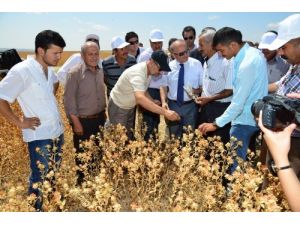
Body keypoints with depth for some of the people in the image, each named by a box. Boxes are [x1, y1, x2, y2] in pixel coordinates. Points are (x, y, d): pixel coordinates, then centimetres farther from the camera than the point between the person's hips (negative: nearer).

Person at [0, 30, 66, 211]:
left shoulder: (49, 69, 5)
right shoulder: (22, 71, -18)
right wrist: (20, 122, -16)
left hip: (58, 131, 8)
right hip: (39, 135, -7)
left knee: (54, 174, 21)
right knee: (39, 179, 7)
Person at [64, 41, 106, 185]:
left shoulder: (100, 71, 6)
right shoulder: (75, 73, -14)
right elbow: (69, 99, -15)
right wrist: (76, 122, -15)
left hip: (99, 118, 6)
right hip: (83, 121, -6)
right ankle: (82, 181, 27)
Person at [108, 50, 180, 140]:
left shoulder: (147, 71, -7)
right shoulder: (138, 72, -35)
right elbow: (140, 98, -52)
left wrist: (154, 102, -6)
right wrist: (165, 112, -56)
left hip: (130, 106, 8)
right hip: (118, 106, -8)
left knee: (129, 136, 17)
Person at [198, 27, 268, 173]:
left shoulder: (247, 64, -27)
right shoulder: (253, 52, 3)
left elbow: (238, 102, -27)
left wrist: (216, 123, -21)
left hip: (245, 120, -10)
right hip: (252, 116, 10)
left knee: (236, 163, 4)